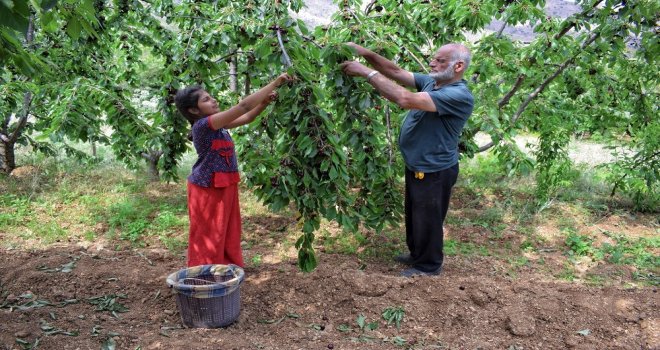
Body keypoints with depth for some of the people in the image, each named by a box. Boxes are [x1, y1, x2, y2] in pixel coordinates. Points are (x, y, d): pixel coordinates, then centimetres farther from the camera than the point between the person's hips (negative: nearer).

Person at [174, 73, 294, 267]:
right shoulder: (202, 125, -21)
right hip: (208, 190, -9)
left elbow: (246, 118, 13)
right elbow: (244, 106, -26)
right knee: (209, 240, 3)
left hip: (225, 187, 9)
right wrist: (275, 83, -24)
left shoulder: (217, 124, 5)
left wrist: (265, 101, -6)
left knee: (227, 237, 16)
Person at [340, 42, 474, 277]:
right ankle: (417, 254, 46)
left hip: (434, 172, -9)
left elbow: (406, 100, -37)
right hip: (416, 165, 9)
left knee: (427, 220, 11)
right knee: (414, 215, 25)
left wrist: (367, 72, -34)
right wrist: (365, 52, -17)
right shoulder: (431, 82, 0)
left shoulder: (460, 96, -29)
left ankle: (429, 265, 32)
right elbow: (396, 72, -2)